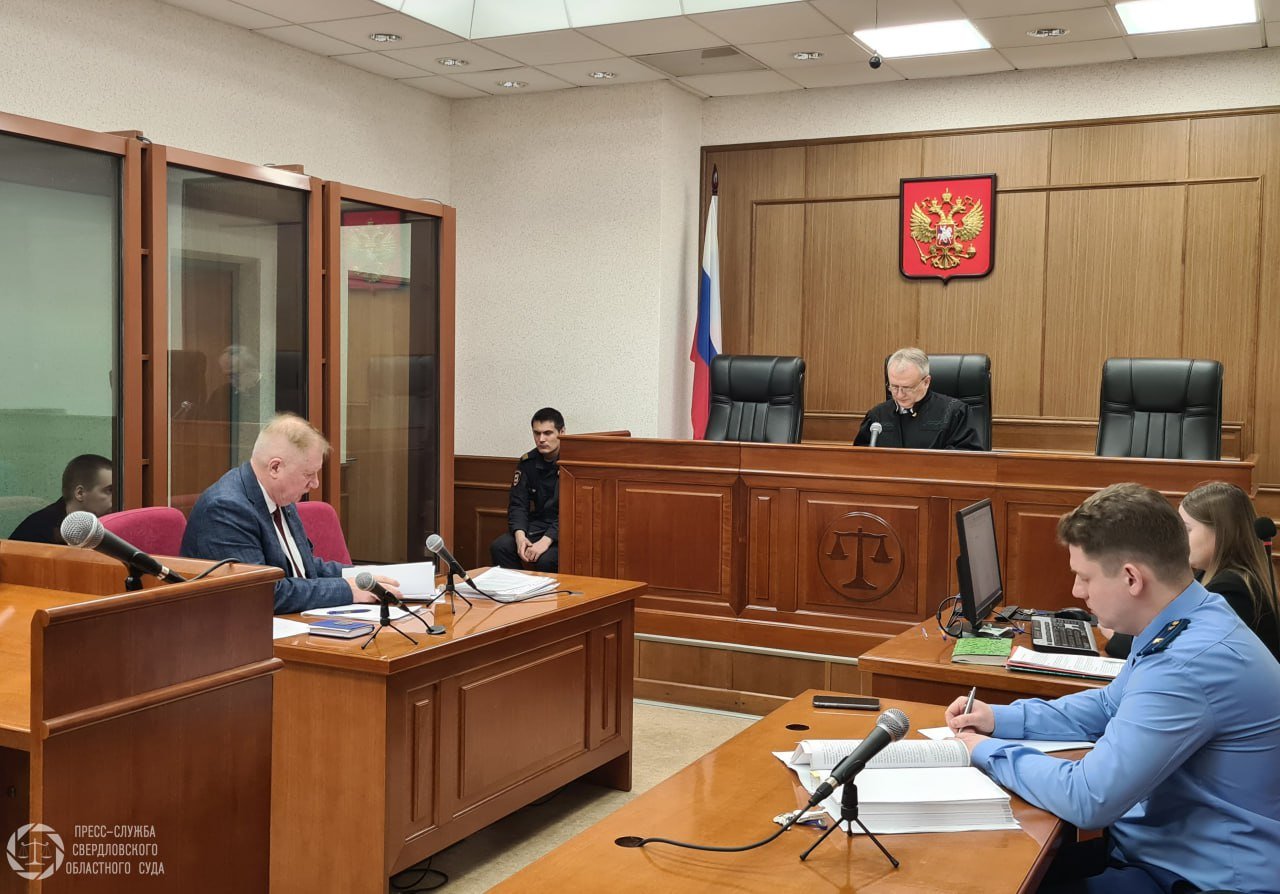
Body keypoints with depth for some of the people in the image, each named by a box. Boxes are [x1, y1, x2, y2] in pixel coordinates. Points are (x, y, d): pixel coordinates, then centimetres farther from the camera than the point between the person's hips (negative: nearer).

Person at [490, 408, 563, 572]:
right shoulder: (527, 462, 6)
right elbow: (518, 504, 4)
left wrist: (546, 540, -27)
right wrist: (520, 535, -15)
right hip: (538, 525, 5)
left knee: (545, 559, -32)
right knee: (499, 547, -19)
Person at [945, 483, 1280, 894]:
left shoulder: (1190, 665, -30)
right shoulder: (1186, 626, 2)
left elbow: (1087, 799, -27)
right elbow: (1109, 706, 19)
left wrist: (988, 750, -12)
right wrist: (1002, 718, 8)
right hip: (1155, 846, 9)